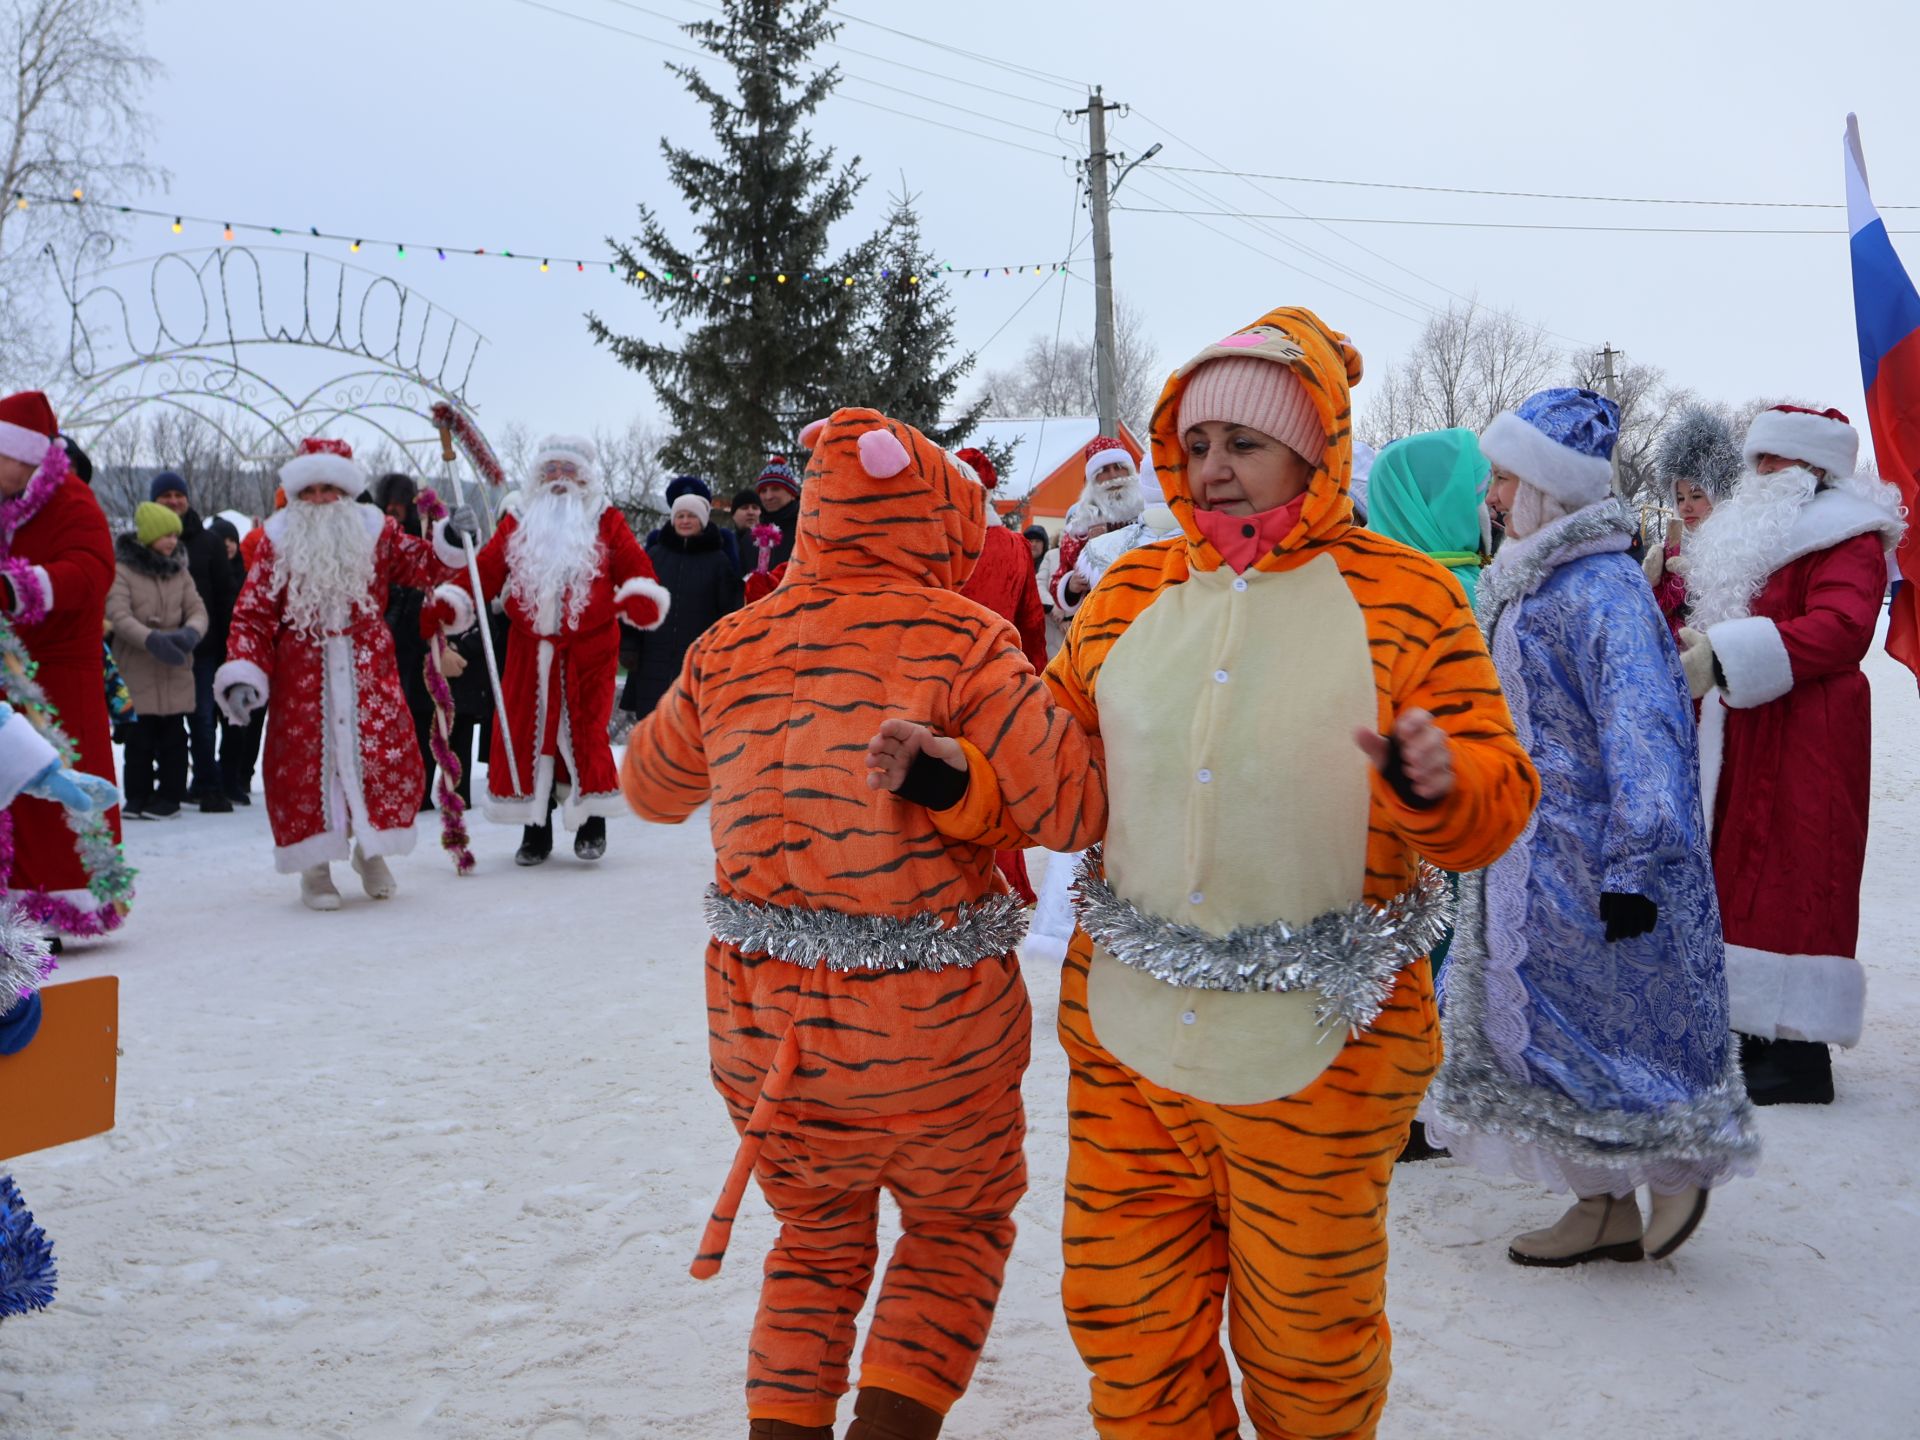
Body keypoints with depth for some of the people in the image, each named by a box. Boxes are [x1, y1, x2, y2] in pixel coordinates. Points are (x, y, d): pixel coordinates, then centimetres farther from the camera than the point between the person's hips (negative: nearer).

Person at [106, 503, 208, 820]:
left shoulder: (179, 571, 11)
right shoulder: (121, 571, -4)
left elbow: (197, 609, 5)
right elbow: (118, 616, -13)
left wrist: (191, 632, -19)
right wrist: (151, 639, -28)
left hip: (176, 668, 3)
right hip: (136, 669, -3)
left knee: (173, 734, 5)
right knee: (139, 734, 2)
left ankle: (170, 794, 13)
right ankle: (138, 795, 13)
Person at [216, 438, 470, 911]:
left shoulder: (375, 531, 5)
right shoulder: (277, 542, 2)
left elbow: (421, 566, 9)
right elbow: (252, 615, -2)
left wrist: (449, 539, -10)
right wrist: (243, 675, -13)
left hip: (369, 674, 1)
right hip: (301, 677, -1)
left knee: (390, 757, -6)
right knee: (306, 763, -4)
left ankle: (371, 847, 17)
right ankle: (315, 866, 10)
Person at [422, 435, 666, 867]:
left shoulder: (607, 522, 6)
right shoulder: (517, 523, 11)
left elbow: (635, 566, -6)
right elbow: (485, 570, 2)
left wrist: (640, 597, -28)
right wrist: (447, 604, -13)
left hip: (589, 651, -2)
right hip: (530, 650, 3)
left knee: (585, 733, -5)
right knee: (528, 734, 3)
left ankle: (592, 824, 11)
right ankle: (535, 831, 14)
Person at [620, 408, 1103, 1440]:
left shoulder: (729, 650, -1)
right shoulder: (957, 640, -15)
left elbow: (651, 787, 15)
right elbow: (1074, 807, -16)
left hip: (759, 1023, 4)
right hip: (932, 1021, -4)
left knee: (817, 1239, 26)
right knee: (959, 1226, 22)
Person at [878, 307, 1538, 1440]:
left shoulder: (1405, 596, -4)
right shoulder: (1132, 592, 6)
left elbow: (1501, 798, -7)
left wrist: (1440, 787, -28)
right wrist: (960, 781, -9)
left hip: (1319, 1048, -3)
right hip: (1127, 1034, 3)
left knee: (1308, 1333, 14)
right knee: (1126, 1324, 13)